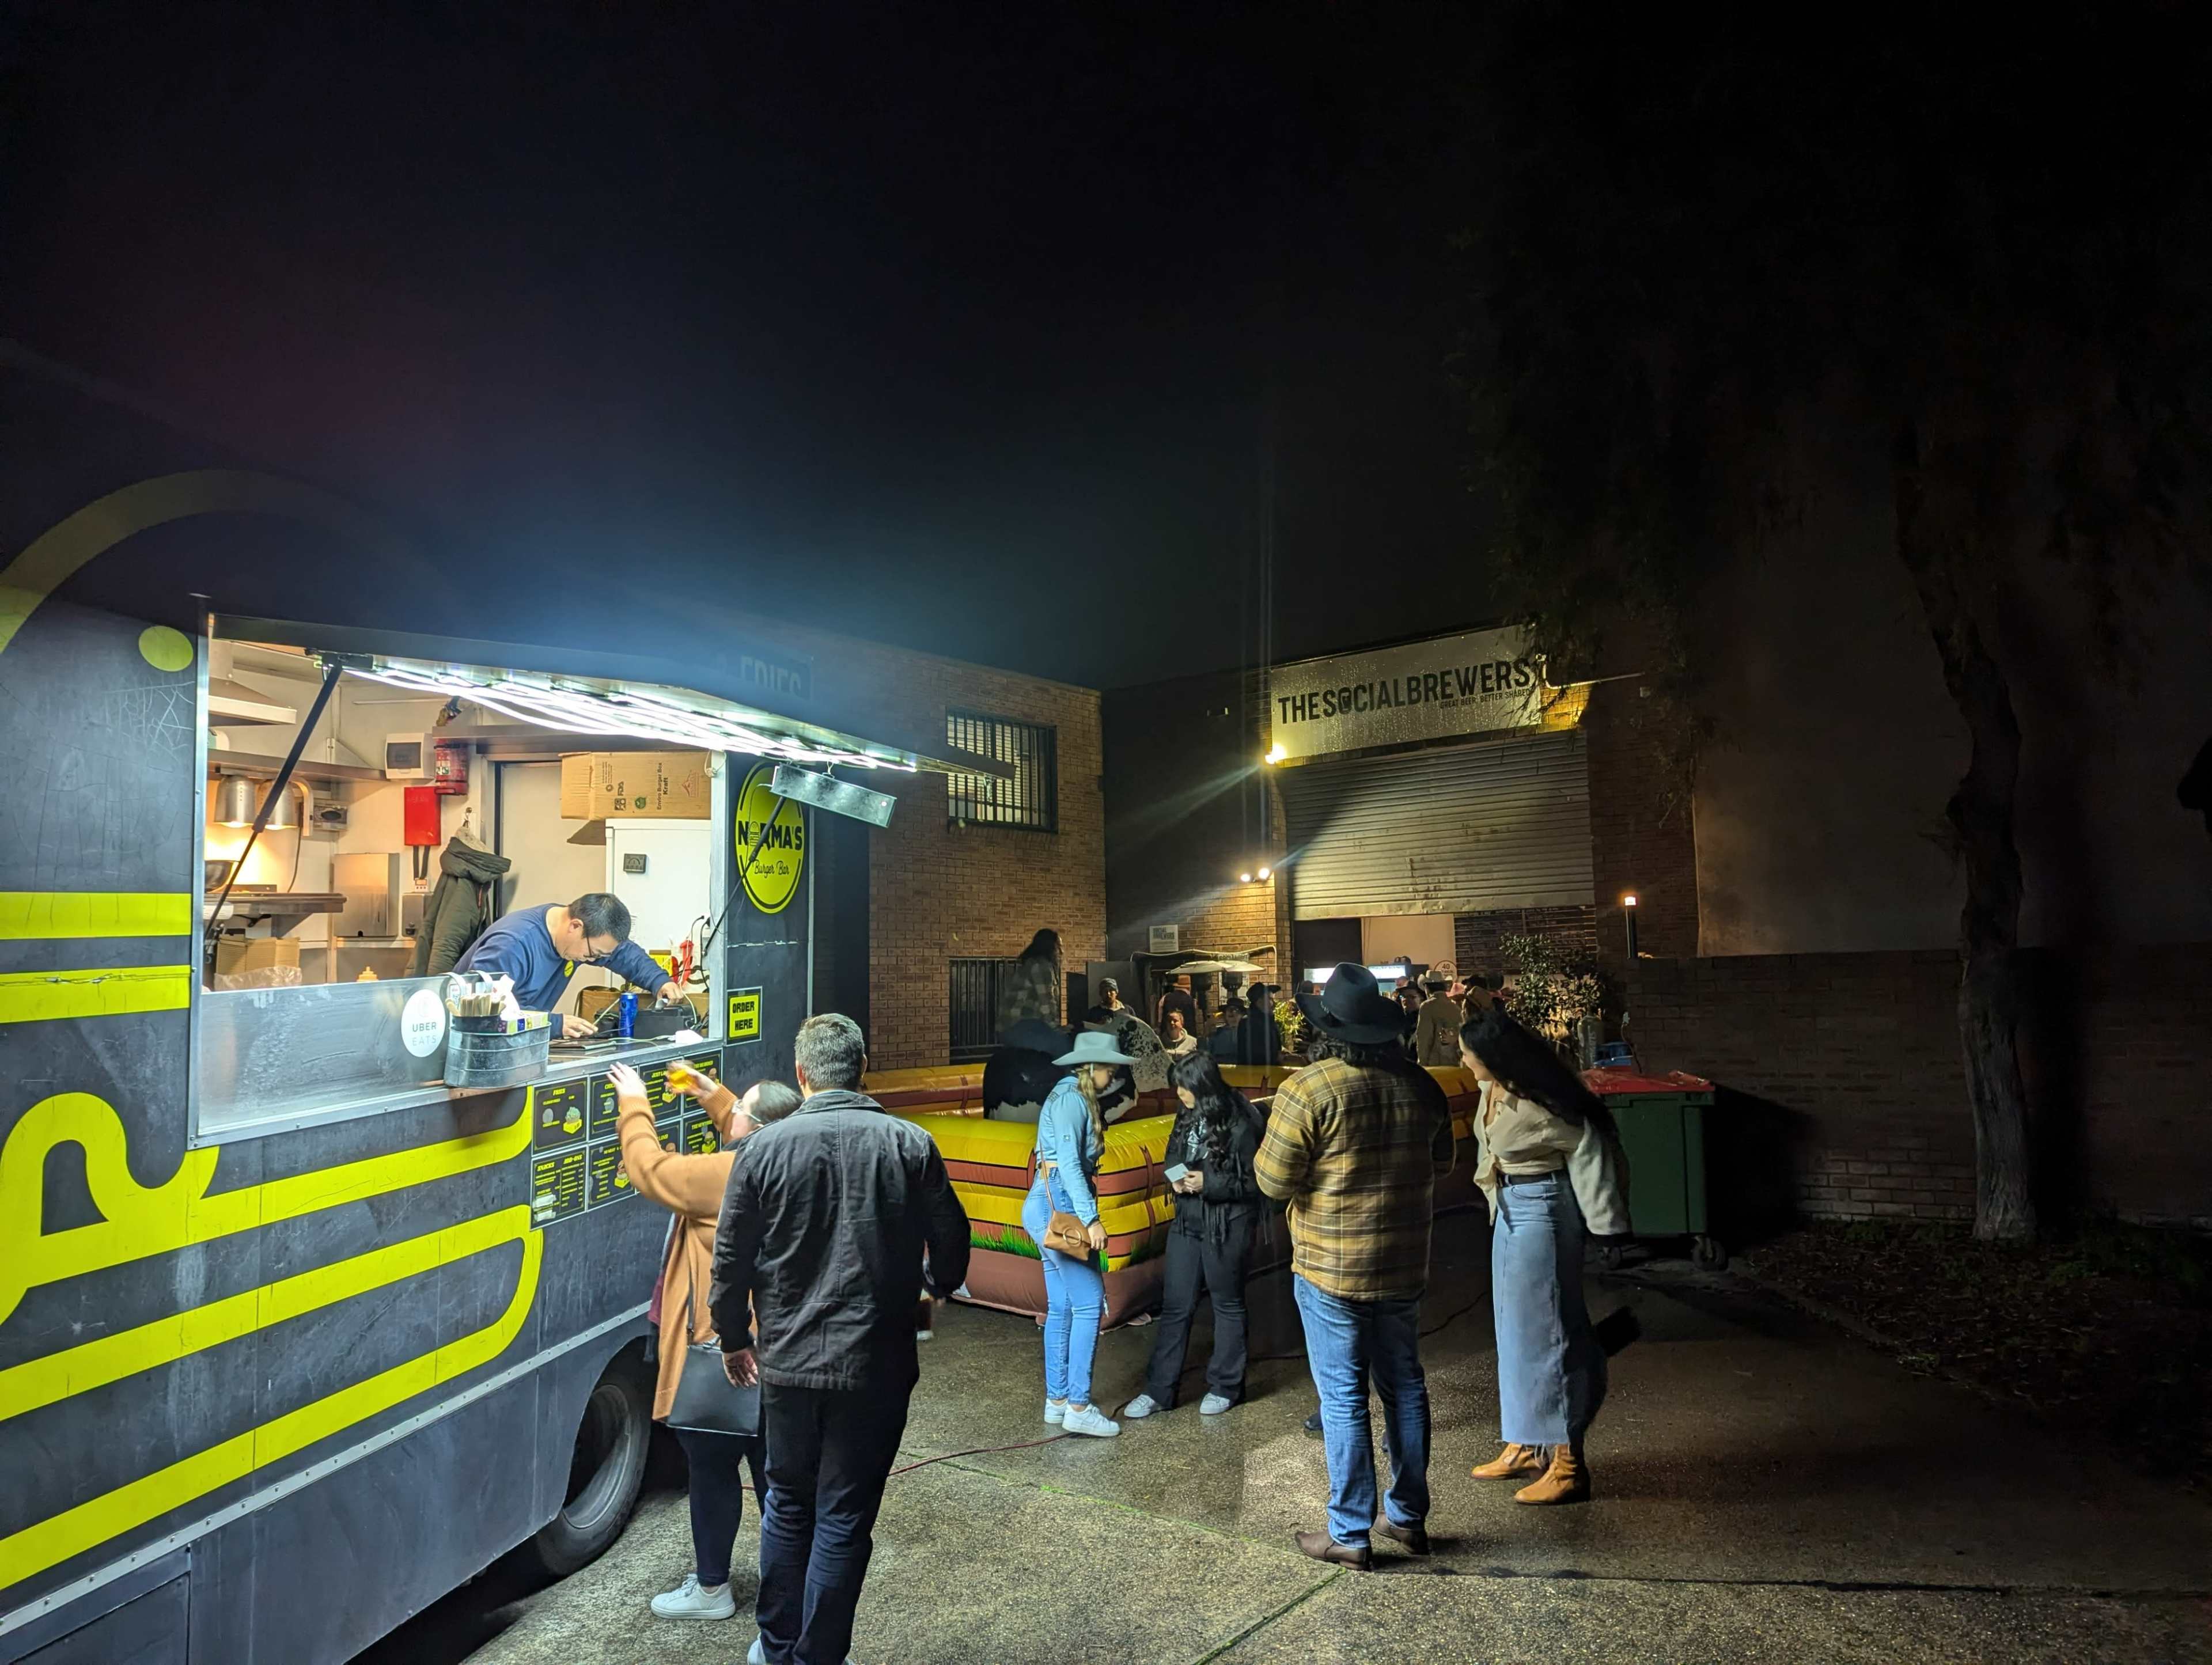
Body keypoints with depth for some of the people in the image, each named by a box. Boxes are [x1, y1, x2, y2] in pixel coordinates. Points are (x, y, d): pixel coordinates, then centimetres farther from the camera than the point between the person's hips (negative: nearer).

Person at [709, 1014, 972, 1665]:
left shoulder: (764, 1148, -8)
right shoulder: (910, 1145, -9)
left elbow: (732, 1259, -1)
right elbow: (950, 1244, -1)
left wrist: (734, 1338, 15)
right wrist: (937, 1287, 22)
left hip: (787, 1361, 2)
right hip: (876, 1365, -2)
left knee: (788, 1503, 21)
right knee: (844, 1519, 10)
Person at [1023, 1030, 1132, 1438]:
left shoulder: (1078, 1099, 17)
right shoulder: (1070, 1098, -12)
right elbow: (1069, 1162, -20)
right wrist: (1091, 1218, -24)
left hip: (1052, 1209, 10)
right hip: (1057, 1205, -10)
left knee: (1061, 1308, 11)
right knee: (1089, 1303, -9)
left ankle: (1057, 1401, 17)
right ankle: (1078, 1407, -6)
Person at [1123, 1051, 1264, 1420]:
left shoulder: (1239, 1126, -17)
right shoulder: (1188, 1118, 4)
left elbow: (1254, 1183, -14)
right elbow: (1174, 1157, 17)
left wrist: (1209, 1183, -23)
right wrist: (1177, 1178, -4)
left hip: (1227, 1228, -6)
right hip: (1187, 1223, 6)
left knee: (1227, 1305, 12)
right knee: (1174, 1306, 8)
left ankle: (1225, 1387, 27)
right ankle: (1158, 1390, 15)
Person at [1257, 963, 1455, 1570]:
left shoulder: (1308, 1089, -19)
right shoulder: (1422, 1086, -2)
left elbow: (1274, 1181, -16)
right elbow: (1441, 1164, 12)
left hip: (1330, 1269, -5)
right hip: (1404, 1265, 5)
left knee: (1343, 1398, 5)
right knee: (1404, 1386, 17)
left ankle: (1350, 1534, 14)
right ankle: (1409, 1516, 30)